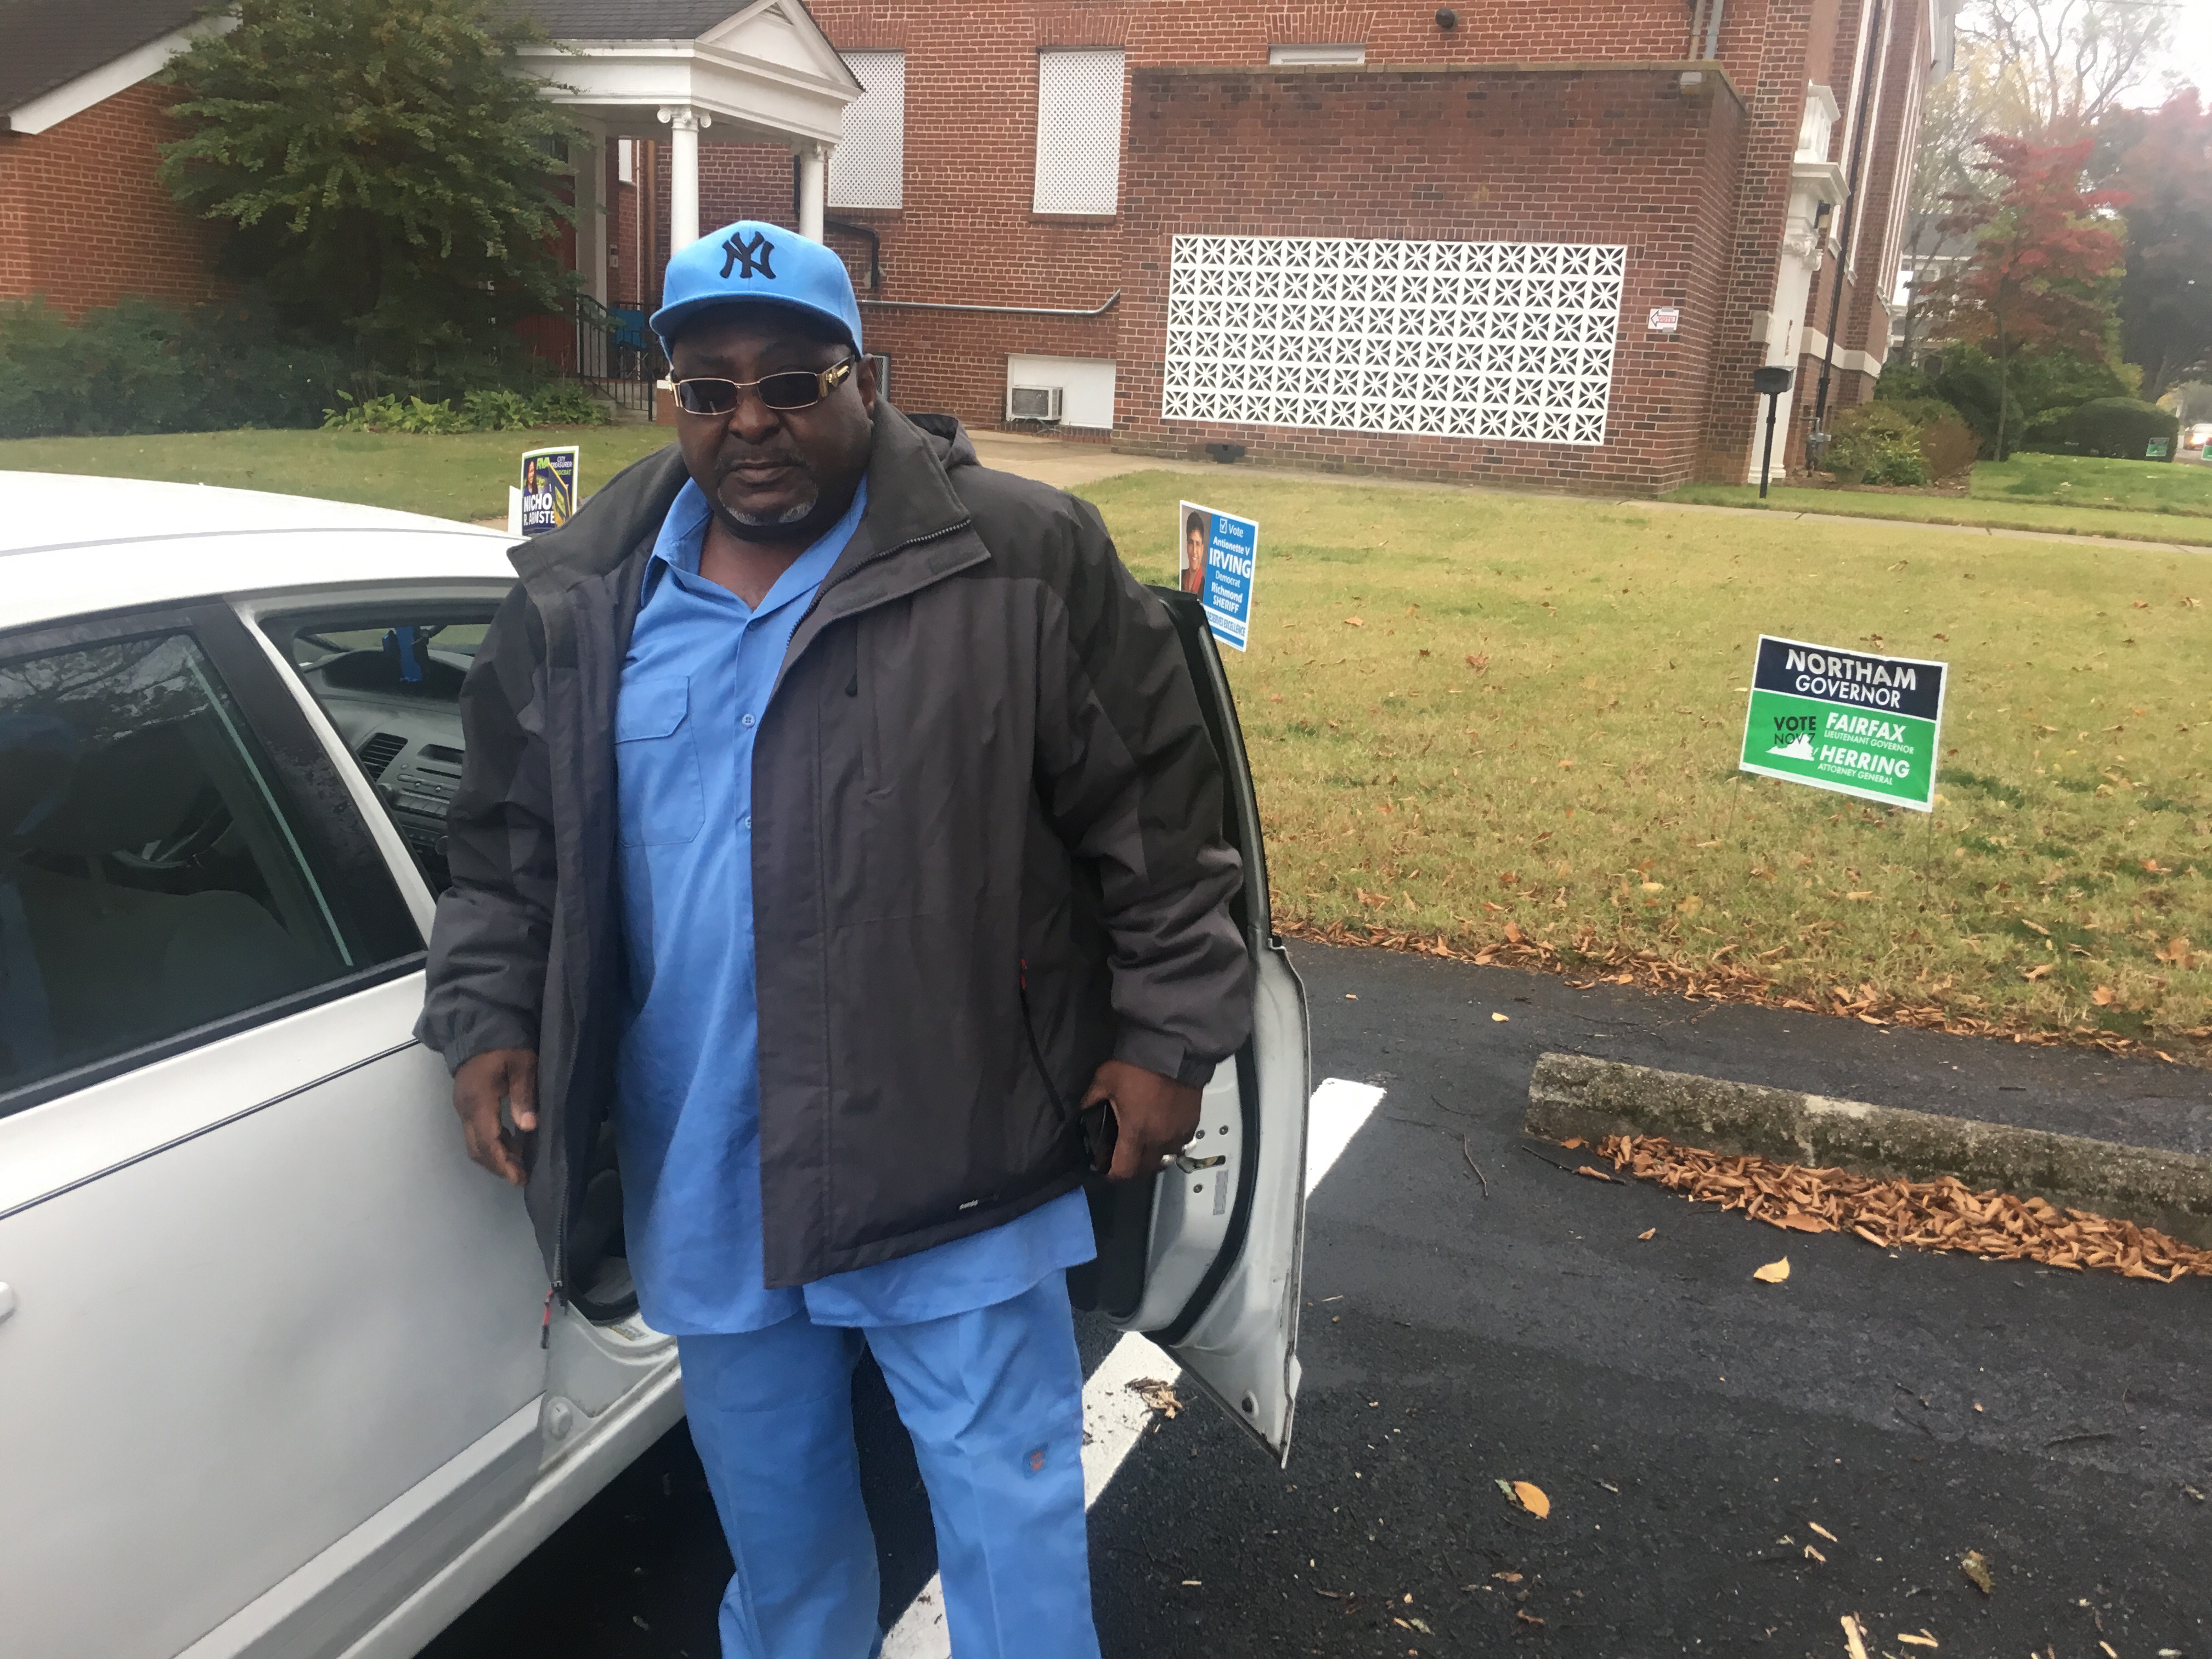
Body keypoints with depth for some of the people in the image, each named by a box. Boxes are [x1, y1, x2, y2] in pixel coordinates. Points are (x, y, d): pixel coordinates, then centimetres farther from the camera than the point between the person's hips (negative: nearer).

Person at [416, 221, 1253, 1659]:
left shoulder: (1025, 563, -10)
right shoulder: (580, 598, 3)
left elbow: (1162, 815, -6)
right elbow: (506, 838, 13)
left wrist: (1165, 1036, -8)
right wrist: (488, 1018, 3)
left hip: (950, 1157, -4)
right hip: (701, 1172, 5)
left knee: (1009, 1511, 8)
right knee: (771, 1505, 24)